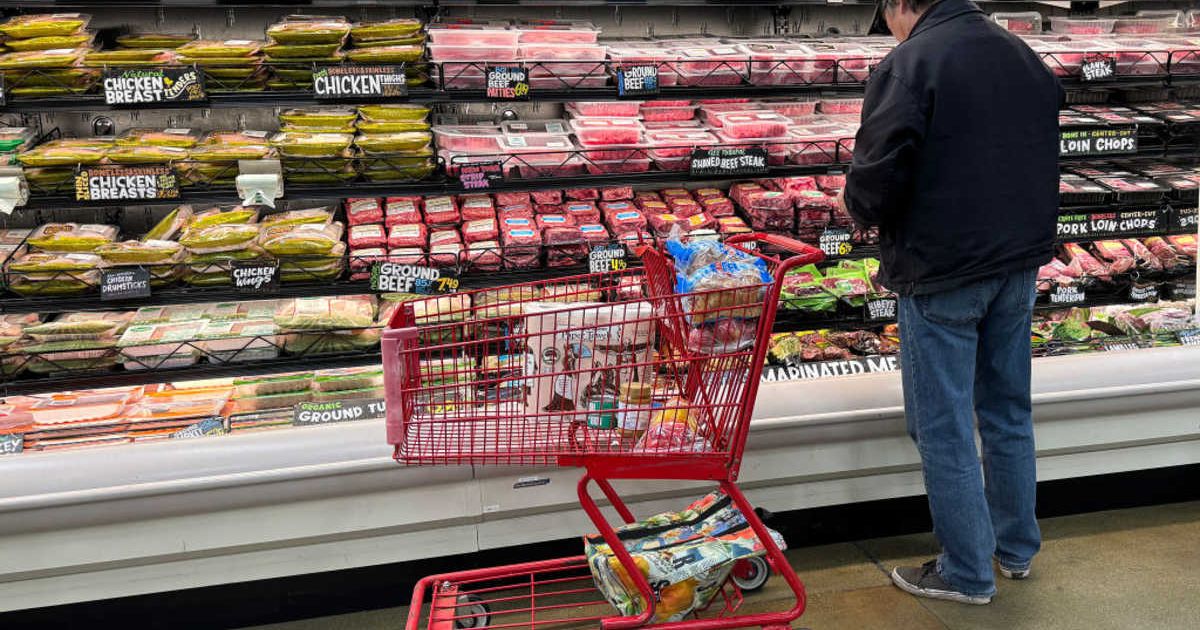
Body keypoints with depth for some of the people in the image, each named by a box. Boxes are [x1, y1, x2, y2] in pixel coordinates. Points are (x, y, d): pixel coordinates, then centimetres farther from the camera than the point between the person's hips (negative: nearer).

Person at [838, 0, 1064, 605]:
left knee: (944, 426, 4)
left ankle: (967, 573, 15)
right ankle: (1017, 548, 34)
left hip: (942, 272, -7)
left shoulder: (906, 65, -15)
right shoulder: (1026, 58, 10)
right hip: (1019, 264, 8)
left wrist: (858, 205, 0)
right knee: (1009, 411, 19)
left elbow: (875, 181, -21)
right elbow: (1045, 159, 17)